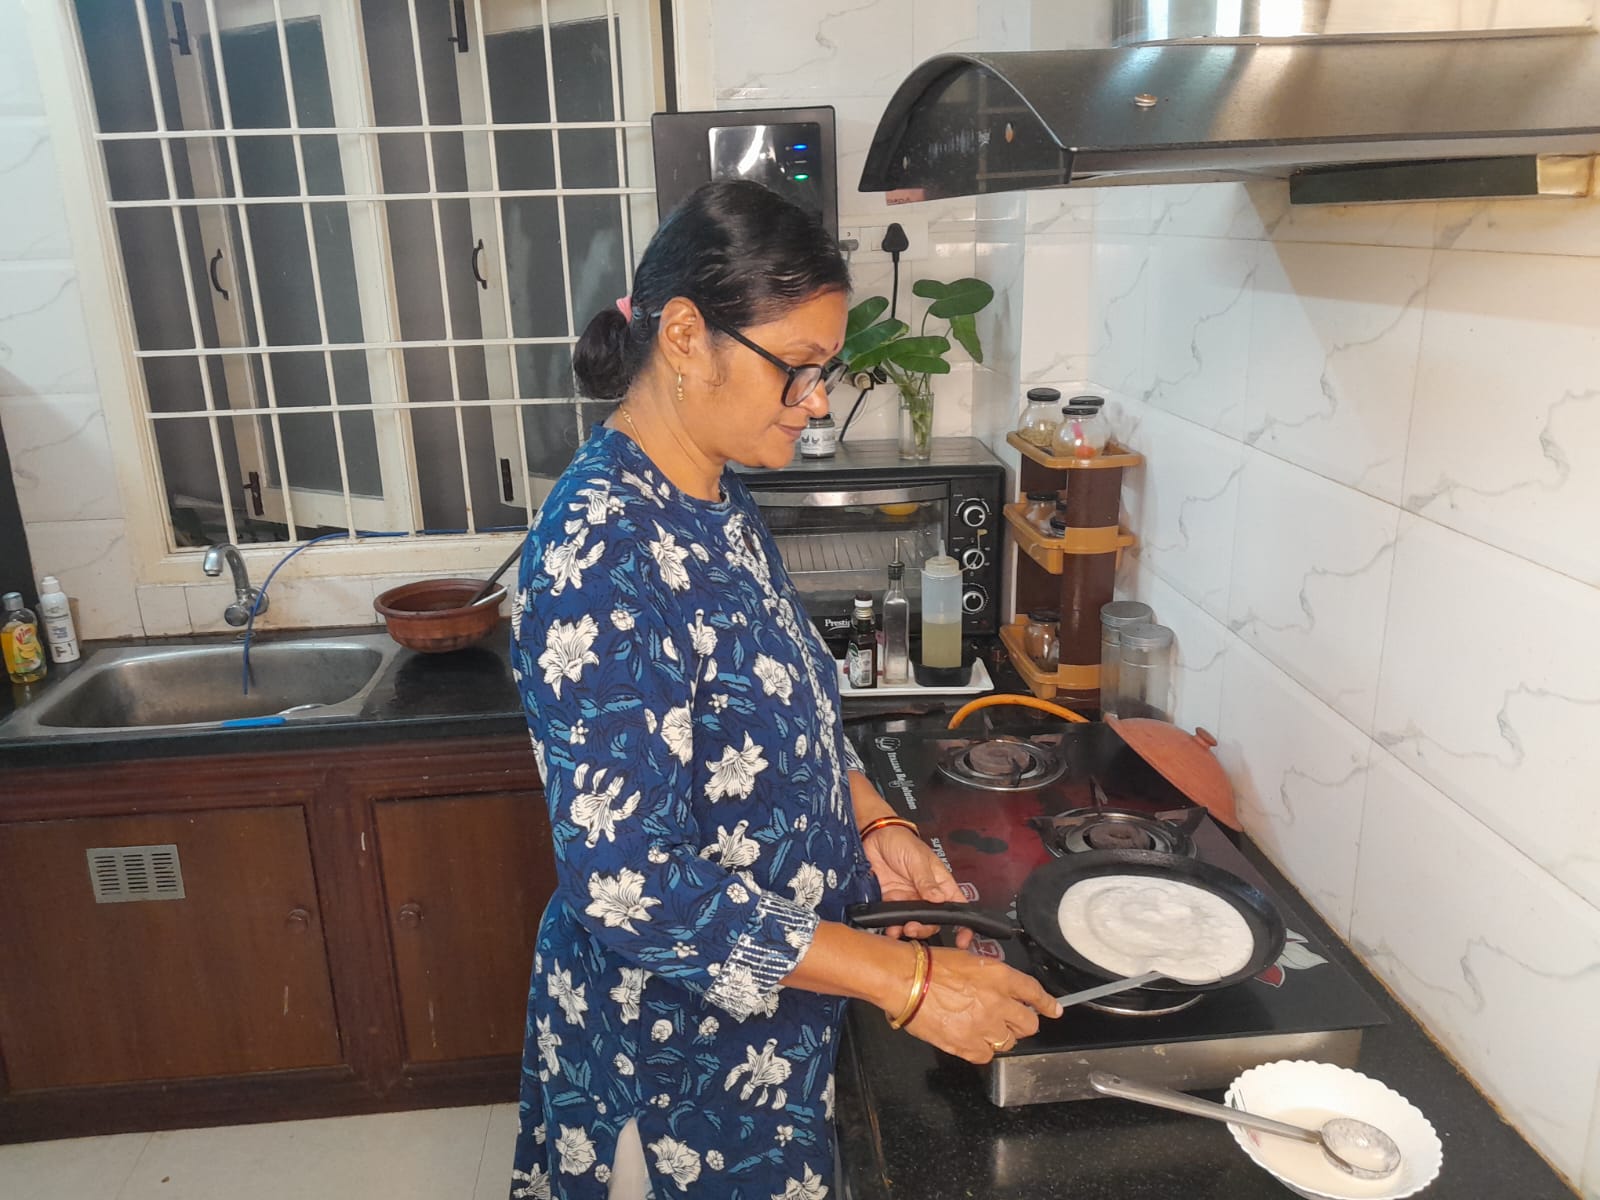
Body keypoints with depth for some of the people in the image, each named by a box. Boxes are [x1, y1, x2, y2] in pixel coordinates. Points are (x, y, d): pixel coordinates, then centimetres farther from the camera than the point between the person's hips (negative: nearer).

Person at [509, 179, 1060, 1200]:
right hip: (671, 1039, -8)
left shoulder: (717, 498, -1)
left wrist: (871, 822, -4)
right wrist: (905, 979, -27)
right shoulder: (605, 554, -30)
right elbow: (633, 892, -31)